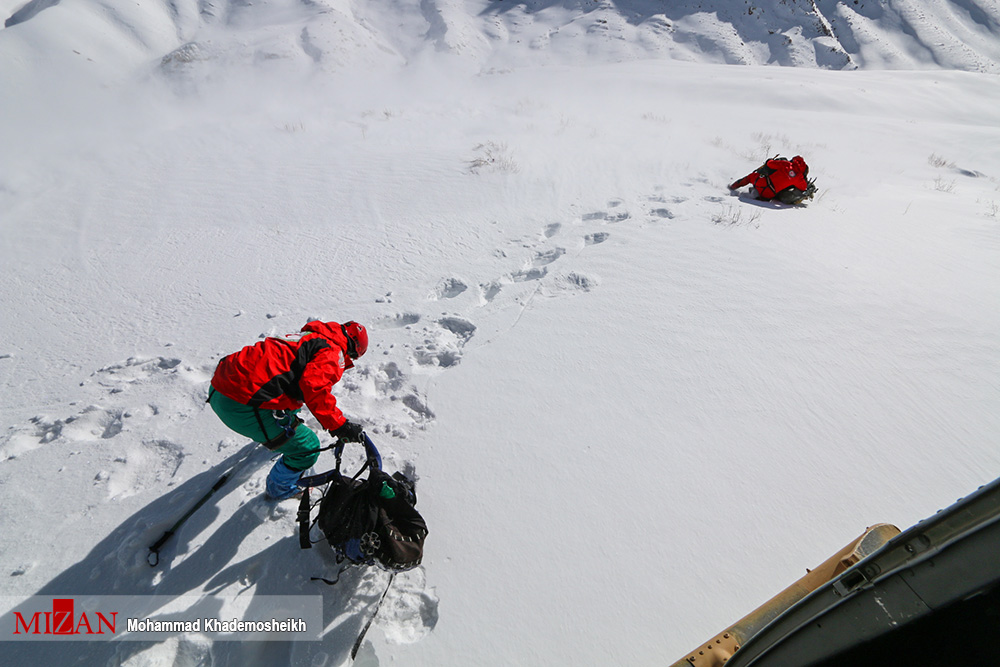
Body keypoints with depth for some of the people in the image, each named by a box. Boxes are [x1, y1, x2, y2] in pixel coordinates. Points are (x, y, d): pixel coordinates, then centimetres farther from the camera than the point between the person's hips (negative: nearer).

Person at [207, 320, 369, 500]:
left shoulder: (311, 337, 22)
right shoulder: (333, 350, -6)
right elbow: (314, 387, -24)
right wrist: (338, 425, -20)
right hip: (244, 408, -10)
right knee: (308, 448, 5)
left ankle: (270, 436, 66)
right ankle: (279, 490, 31)